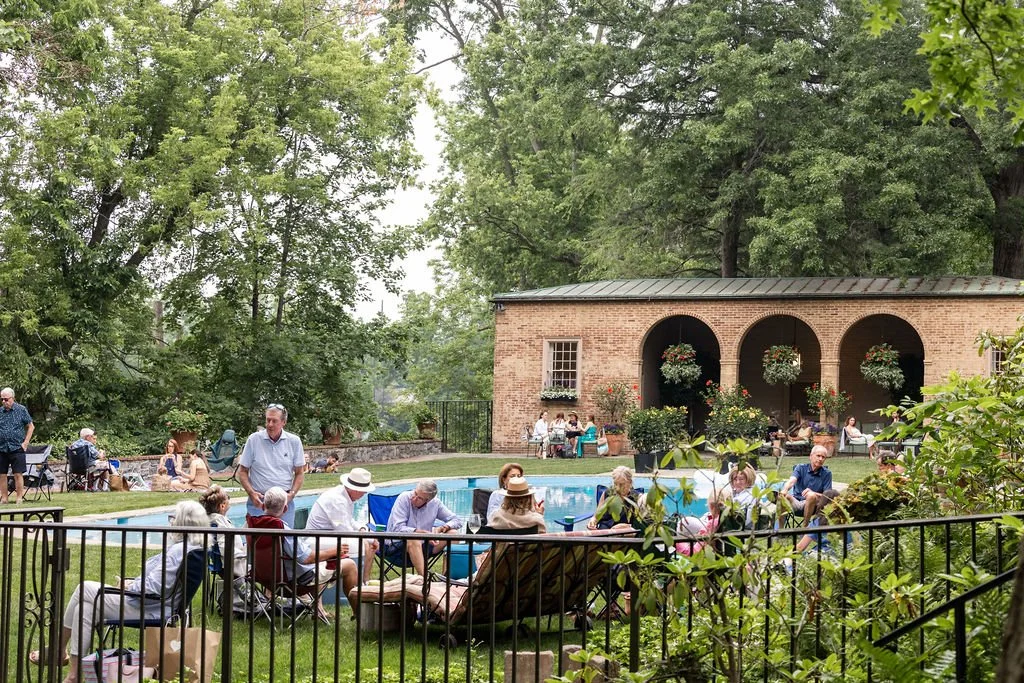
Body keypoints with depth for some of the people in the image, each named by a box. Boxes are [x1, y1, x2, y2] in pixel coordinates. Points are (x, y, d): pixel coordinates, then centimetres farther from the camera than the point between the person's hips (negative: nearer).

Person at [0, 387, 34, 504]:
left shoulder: (21, 410, 1)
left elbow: (31, 426, 5)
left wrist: (25, 442, -2)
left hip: (17, 447, -3)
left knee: (18, 474, -4)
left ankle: (19, 498, 2)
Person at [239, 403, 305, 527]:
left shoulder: (294, 441, 3)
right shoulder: (254, 439, -1)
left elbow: (299, 473, 9)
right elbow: (242, 472, 4)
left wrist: (291, 494, -6)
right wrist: (251, 493, -10)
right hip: (258, 501, -1)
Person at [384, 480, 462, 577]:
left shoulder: (435, 503, -2)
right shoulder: (404, 498, -14)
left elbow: (457, 521, 2)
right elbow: (398, 529, -21)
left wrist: (442, 528, -19)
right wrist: (423, 533, -29)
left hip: (421, 547, 5)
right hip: (396, 546, -5)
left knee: (453, 533, -12)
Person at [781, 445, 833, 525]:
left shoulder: (827, 474, 4)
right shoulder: (801, 467, 4)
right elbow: (791, 481, -16)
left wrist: (813, 493, -24)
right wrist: (785, 490, -39)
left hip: (811, 504, 0)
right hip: (796, 501, 1)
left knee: (811, 495, -34)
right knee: (784, 496, -30)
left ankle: (805, 527, -21)